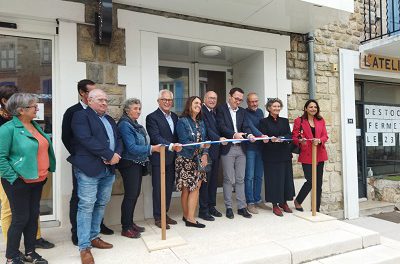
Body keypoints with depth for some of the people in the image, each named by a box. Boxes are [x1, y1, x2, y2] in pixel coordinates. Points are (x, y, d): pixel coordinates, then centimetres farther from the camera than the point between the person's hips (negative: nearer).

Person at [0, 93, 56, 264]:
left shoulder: (35, 125, 8)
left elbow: (45, 148, 17)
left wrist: (49, 169, 11)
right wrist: (14, 178, -17)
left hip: (37, 180, 7)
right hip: (19, 183, -7)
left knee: (33, 216, 14)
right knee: (20, 218, 3)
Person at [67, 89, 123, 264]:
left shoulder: (110, 120, 19)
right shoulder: (81, 116, -5)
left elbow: (118, 139, 15)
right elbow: (86, 139, -18)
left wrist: (117, 154, -7)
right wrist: (110, 155, -17)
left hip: (108, 169, 8)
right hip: (89, 169, -7)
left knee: (101, 205, 13)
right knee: (86, 206, -3)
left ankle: (94, 237, 27)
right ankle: (84, 247, 6)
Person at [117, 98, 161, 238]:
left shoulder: (135, 124, 12)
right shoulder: (125, 125, -14)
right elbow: (131, 148, -21)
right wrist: (151, 148, -25)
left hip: (138, 164, 9)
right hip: (129, 164, -9)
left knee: (135, 194, 14)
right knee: (130, 195, -3)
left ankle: (130, 223, 27)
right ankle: (126, 228, 10)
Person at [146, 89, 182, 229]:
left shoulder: (175, 117, 13)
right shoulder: (152, 117, -8)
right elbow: (156, 137, -21)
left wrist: (177, 147, -1)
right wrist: (171, 146, -33)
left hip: (172, 158, 6)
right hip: (159, 158, -6)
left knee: (169, 188, 14)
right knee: (158, 189, 3)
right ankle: (158, 217, 16)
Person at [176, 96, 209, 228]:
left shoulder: (201, 122, 12)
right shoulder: (182, 121, -6)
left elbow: (204, 140, 10)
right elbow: (184, 142, -13)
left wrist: (205, 154, -5)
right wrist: (200, 146, -18)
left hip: (199, 159, 6)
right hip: (186, 159, -6)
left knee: (196, 187, 2)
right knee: (186, 189, 2)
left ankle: (189, 217, 11)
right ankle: (187, 216, 13)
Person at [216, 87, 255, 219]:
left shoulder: (242, 111, 16)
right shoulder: (221, 109, 0)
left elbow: (246, 126, 6)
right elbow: (221, 126, -11)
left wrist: (249, 135, -15)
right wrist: (234, 134, -26)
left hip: (241, 148, 5)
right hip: (227, 149, -5)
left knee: (240, 179, 9)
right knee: (228, 179, 1)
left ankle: (242, 207, 17)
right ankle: (229, 207, 12)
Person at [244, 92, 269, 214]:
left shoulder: (260, 112, 16)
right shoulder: (245, 113, -5)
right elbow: (250, 126, -19)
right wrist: (261, 135, -32)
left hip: (260, 147, 6)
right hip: (249, 147, -6)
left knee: (259, 176, 11)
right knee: (249, 176, -3)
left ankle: (257, 200, 23)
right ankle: (250, 202, 7)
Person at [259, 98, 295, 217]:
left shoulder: (285, 121, 13)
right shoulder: (264, 122, 1)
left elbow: (289, 135, 3)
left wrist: (280, 139, -18)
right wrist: (271, 139, -26)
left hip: (284, 154, 4)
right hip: (271, 155, -4)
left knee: (286, 178, 7)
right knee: (273, 179, -1)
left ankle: (284, 202, 23)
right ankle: (275, 205, 10)